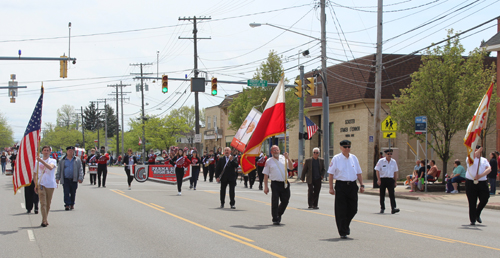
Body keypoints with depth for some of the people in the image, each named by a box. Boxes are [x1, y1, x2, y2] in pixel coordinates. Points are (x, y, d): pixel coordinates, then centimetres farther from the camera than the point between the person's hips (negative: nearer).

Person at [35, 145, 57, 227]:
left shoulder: (53, 161, 2)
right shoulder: (38, 161, 11)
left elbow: (50, 167, -22)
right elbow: (37, 174, 16)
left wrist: (41, 161, -28)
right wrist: (36, 185, 10)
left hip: (50, 184, 0)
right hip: (41, 184, 1)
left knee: (48, 203, 9)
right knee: (43, 203, -11)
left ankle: (45, 220, 23)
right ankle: (44, 221, -15)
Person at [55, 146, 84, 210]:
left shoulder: (77, 160, 8)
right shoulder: (62, 160, 10)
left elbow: (80, 169, 5)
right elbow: (59, 170, 13)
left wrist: (80, 178, -5)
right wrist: (57, 178, 5)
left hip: (74, 179, 0)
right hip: (65, 179, 0)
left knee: (73, 193, 7)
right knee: (66, 192, -8)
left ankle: (72, 204, 21)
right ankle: (67, 205, -8)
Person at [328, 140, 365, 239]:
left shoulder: (354, 158, 10)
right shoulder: (336, 159, -2)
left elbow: (359, 173, 16)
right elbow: (331, 174, -2)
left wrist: (361, 185, 8)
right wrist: (331, 188, -7)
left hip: (352, 186, 4)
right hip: (341, 185, -4)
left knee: (353, 209, 5)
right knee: (341, 210, -2)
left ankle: (346, 225, 32)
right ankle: (343, 232, 6)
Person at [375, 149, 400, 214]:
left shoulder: (394, 162, 8)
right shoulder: (381, 161, -2)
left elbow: (395, 172, 14)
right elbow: (377, 170, -2)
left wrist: (395, 181, 12)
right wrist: (378, 179, -11)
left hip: (390, 179, 1)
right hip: (382, 179, -1)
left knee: (392, 194, -11)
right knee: (382, 195, 7)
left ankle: (393, 208, -18)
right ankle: (382, 208, 19)